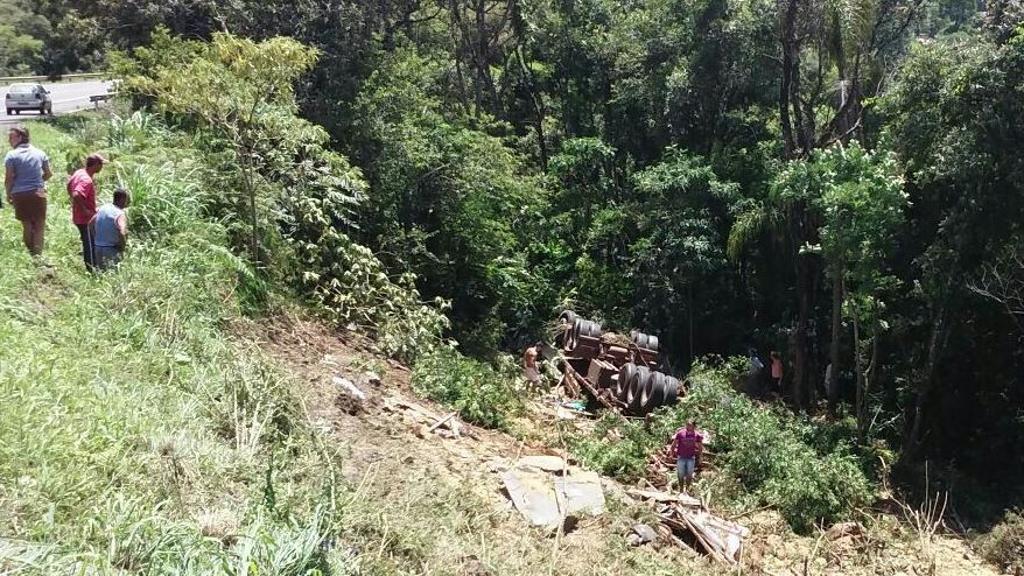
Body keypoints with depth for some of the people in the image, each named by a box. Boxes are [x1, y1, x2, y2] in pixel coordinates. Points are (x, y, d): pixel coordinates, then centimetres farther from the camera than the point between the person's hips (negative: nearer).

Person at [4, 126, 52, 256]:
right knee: (39, 225, 5)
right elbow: (48, 173, 11)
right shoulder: (40, 153, 5)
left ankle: (29, 254, 17)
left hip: (20, 195, -1)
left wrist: (8, 194, 6)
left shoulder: (11, 155, -6)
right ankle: (37, 254, -3)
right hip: (38, 193, 1)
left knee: (26, 225, 11)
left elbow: (9, 178, -7)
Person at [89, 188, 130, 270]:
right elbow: (122, 233, -32)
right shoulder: (120, 214, -17)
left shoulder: (102, 208, 7)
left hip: (97, 248, 7)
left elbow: (90, 224, 15)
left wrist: (95, 239, 21)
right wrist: (123, 246, -16)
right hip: (112, 250, -7)